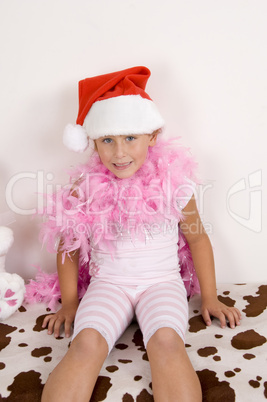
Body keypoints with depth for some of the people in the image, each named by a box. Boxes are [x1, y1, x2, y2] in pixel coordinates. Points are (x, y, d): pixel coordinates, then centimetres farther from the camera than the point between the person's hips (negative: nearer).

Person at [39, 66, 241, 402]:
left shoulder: (173, 184, -8)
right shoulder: (85, 189, -6)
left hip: (162, 282, 0)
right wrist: (69, 303, 8)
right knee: (86, 342, -25)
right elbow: (68, 247, 7)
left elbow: (197, 239, 5)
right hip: (108, 283, 1)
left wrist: (210, 298, 8)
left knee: (166, 340, -28)